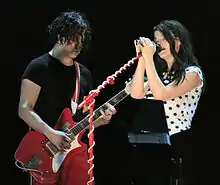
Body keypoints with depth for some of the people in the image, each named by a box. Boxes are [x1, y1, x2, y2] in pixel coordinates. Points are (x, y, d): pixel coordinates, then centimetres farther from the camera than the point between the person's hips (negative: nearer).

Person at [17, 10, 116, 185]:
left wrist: (100, 119, -2)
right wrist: (51, 134, -24)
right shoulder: (39, 67, -4)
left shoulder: (84, 73, 15)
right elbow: (24, 109, -12)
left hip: (78, 150, 5)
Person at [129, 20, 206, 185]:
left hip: (176, 144, -6)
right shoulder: (157, 71, 15)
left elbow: (161, 94, -20)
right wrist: (142, 58, -3)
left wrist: (149, 58, -17)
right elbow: (136, 94, -2)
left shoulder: (192, 73, -6)